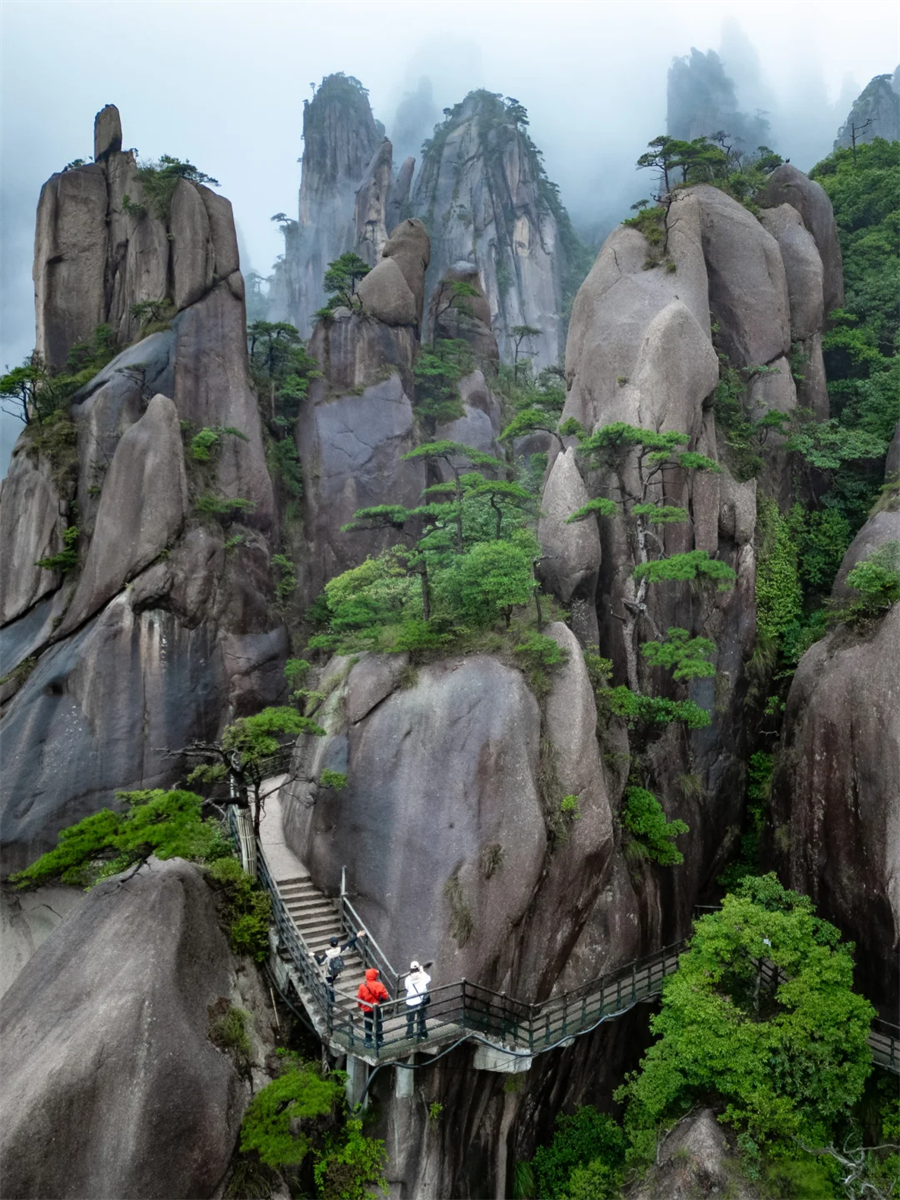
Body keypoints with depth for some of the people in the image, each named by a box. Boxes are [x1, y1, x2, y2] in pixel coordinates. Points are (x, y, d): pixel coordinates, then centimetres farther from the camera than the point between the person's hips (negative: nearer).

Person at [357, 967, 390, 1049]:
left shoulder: (362, 986, -13)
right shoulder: (378, 985, -19)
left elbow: (359, 998, -5)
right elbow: (385, 996, -16)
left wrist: (359, 1005, 13)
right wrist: (380, 1000, 5)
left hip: (366, 1009, 1)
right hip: (376, 1009, -1)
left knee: (368, 1025, 16)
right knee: (378, 1024, 15)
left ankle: (368, 1041, 23)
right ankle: (379, 1040, 23)